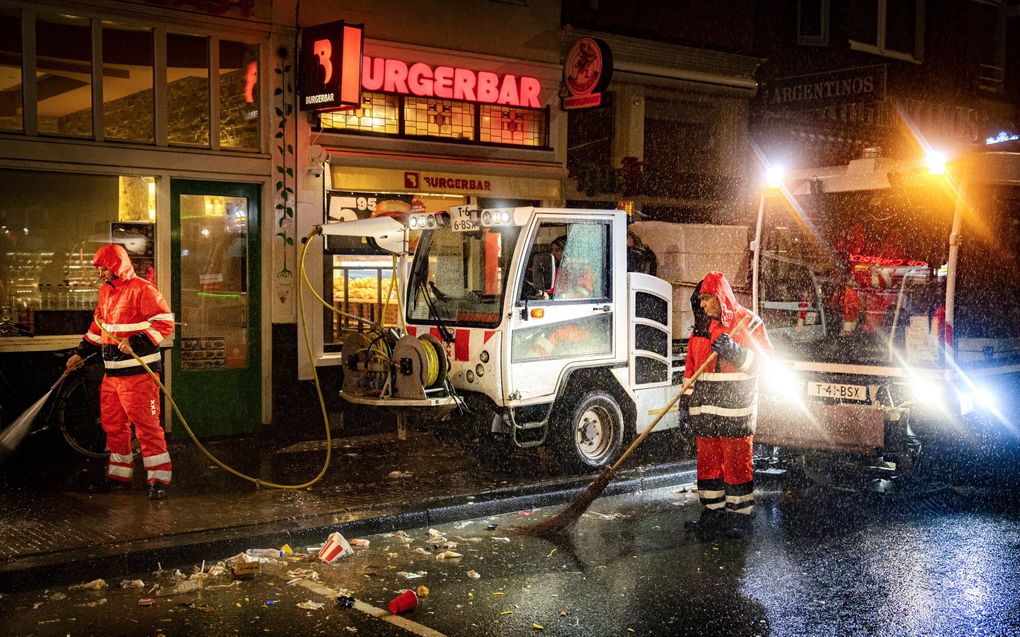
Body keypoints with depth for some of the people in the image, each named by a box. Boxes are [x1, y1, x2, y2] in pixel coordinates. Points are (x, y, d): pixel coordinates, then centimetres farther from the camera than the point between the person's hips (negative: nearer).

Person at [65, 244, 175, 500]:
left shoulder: (142, 289, -11)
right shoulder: (105, 291, 16)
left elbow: (165, 323, -16)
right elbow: (98, 327, 27)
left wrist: (135, 342, -23)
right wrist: (81, 353, 23)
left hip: (138, 372, -9)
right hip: (112, 373, 9)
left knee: (146, 424, -8)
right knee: (113, 425, 14)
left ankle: (159, 479, -3)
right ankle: (119, 474, 26)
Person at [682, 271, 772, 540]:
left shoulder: (747, 321, -2)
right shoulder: (702, 328, 16)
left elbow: (762, 359, -6)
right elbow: (691, 369, 19)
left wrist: (734, 351, -22)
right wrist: (688, 402, 16)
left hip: (736, 410, -6)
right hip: (705, 411, 6)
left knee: (737, 463, -2)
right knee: (708, 462, 8)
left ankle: (739, 517, 7)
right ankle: (713, 514, 16)